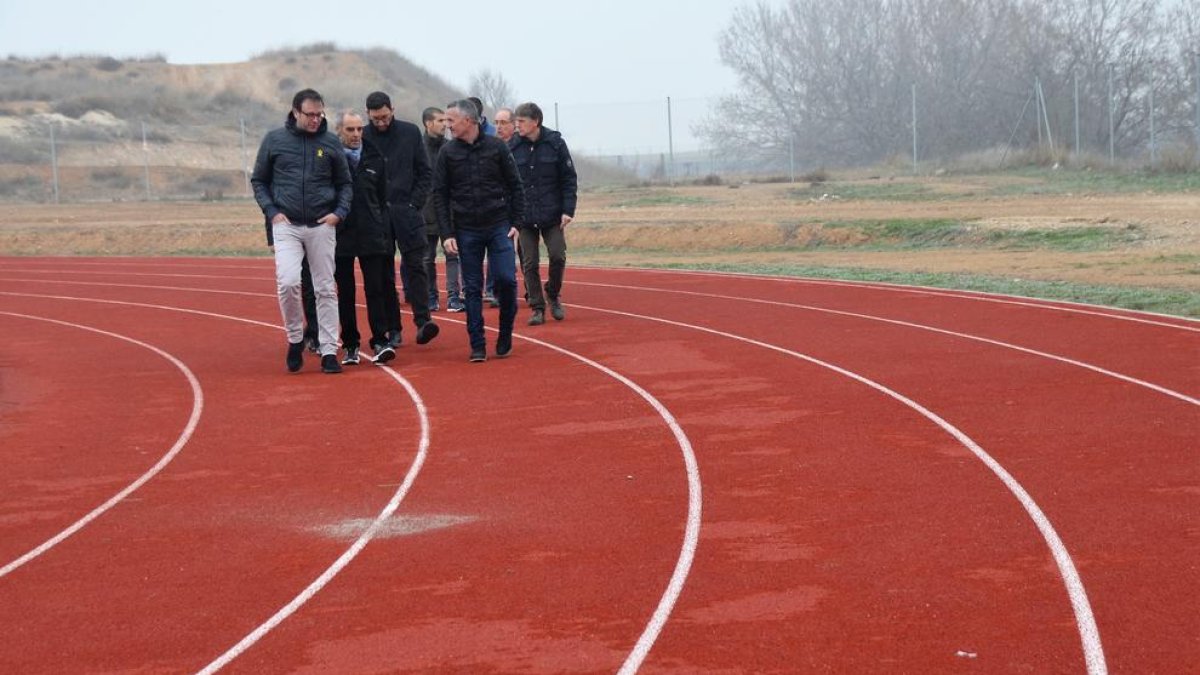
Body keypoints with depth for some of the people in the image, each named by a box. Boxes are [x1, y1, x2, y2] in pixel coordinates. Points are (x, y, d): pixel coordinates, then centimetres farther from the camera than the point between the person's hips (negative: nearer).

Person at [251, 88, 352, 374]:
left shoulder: (331, 142, 4)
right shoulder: (274, 139, 2)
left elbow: (345, 183, 12)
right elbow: (258, 180, 9)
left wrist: (339, 212, -4)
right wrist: (271, 211, -4)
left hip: (322, 227, 1)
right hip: (286, 225, -1)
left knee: (325, 289, 3)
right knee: (288, 282, -17)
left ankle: (329, 351, 10)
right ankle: (295, 338, 5)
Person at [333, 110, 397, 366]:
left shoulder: (374, 158, 8)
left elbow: (383, 198, 11)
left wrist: (384, 230, 5)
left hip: (371, 235, 2)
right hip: (340, 235, -1)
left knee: (376, 288, -3)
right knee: (345, 292, 5)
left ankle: (380, 341, 0)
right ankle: (350, 345, 11)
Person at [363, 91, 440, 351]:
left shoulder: (410, 132, 4)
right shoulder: (363, 137, 1)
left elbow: (424, 172, 6)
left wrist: (415, 203, -3)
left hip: (407, 212, 0)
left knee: (416, 266, -7)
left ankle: (423, 321, -9)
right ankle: (392, 328, 6)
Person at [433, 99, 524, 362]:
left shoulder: (497, 147, -1)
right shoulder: (447, 152, 2)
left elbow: (515, 187, 4)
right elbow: (440, 195, 2)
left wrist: (516, 222, -3)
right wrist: (447, 233, -5)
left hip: (499, 227, -1)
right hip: (466, 231, 1)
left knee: (506, 279, -10)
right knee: (472, 288, 3)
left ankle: (505, 335, 11)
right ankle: (477, 346, 9)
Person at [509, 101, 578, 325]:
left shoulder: (555, 143, -4)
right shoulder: (512, 147, -1)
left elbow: (569, 179, -1)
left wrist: (568, 210, -7)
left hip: (552, 214, -1)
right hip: (524, 215, 1)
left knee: (558, 256, -5)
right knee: (529, 264, 1)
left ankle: (553, 294, 21)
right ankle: (537, 308, 11)